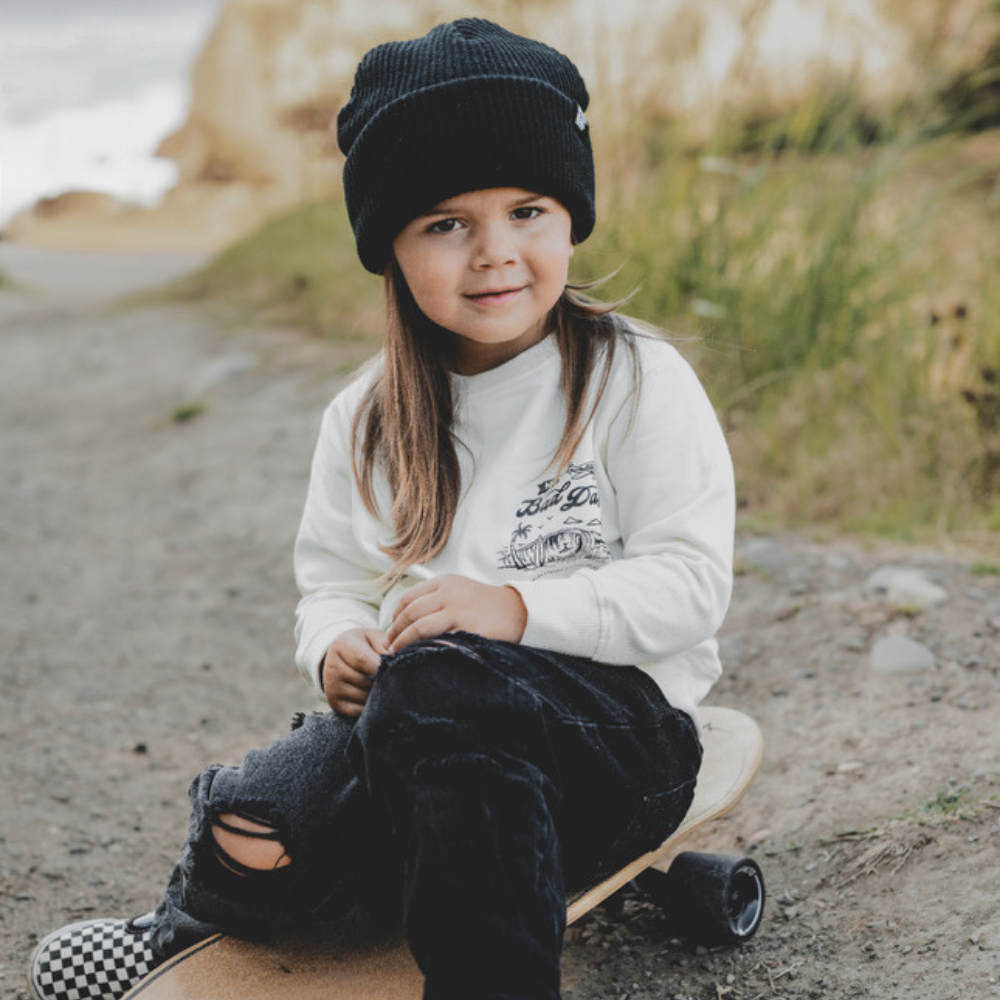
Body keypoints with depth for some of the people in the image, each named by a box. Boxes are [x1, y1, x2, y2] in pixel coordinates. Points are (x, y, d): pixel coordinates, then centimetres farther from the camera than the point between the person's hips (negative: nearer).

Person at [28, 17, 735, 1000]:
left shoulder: (637, 382, -3)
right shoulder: (368, 419, 11)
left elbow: (690, 581, -10)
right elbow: (332, 581, 17)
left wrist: (518, 608, -23)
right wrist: (337, 648, -7)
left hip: (619, 724, -3)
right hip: (412, 724, 4)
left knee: (437, 684, -38)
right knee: (255, 835, -26)